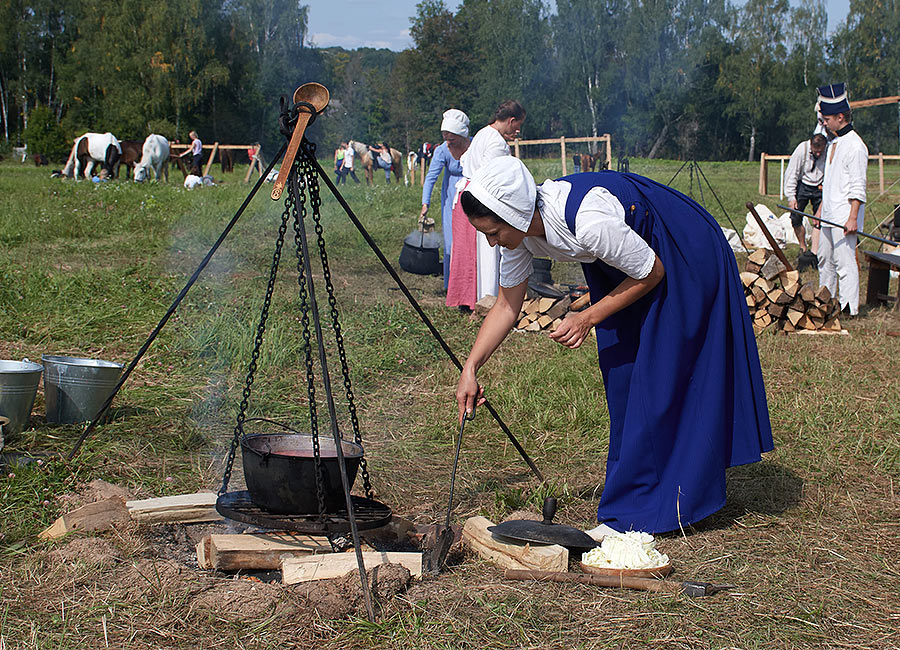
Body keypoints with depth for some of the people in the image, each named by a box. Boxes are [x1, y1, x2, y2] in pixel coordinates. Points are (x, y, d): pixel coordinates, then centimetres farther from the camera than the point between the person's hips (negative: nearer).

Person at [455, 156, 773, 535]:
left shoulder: (588, 222, -39)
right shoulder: (519, 230, -16)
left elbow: (651, 273, -22)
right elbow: (507, 306, -3)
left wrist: (588, 318, -20)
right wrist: (470, 368, -9)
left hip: (685, 256, -8)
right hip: (614, 267, 8)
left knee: (657, 381, -7)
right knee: (621, 378, 9)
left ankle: (633, 512, -2)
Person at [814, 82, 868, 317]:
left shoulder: (855, 146, -13)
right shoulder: (834, 143, 16)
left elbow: (858, 187, -16)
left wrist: (853, 217, -21)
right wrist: (821, 208, 23)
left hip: (844, 216, -10)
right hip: (830, 216, 10)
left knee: (844, 260, -10)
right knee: (824, 259, 14)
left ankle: (849, 307, -7)